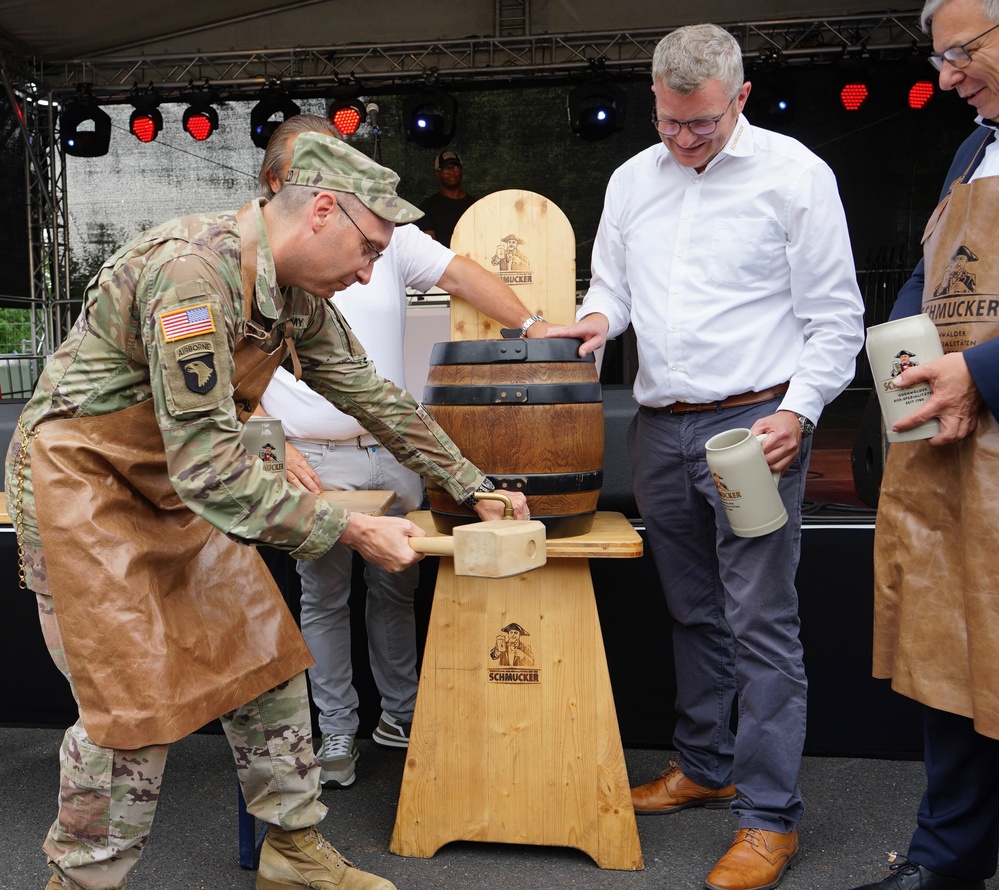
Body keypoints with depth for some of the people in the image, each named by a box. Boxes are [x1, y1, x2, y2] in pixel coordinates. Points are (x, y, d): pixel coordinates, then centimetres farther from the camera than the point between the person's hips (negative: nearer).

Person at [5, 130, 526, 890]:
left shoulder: (298, 292, -2)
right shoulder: (192, 272, -30)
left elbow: (372, 394, 8)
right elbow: (210, 469, -32)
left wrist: (473, 486, 10)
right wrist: (352, 530, -26)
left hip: (177, 485, 8)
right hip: (82, 485, -8)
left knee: (264, 658, 7)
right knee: (137, 703, -6)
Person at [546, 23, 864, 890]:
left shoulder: (794, 173, -3)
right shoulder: (632, 180, 12)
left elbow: (837, 318, -3)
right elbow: (612, 285, 21)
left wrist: (799, 411, -13)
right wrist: (599, 316, -2)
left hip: (755, 424, -5)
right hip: (660, 428, 6)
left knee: (760, 624, -4)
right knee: (694, 613, 15)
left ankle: (770, 817, 8)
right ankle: (704, 766, 31)